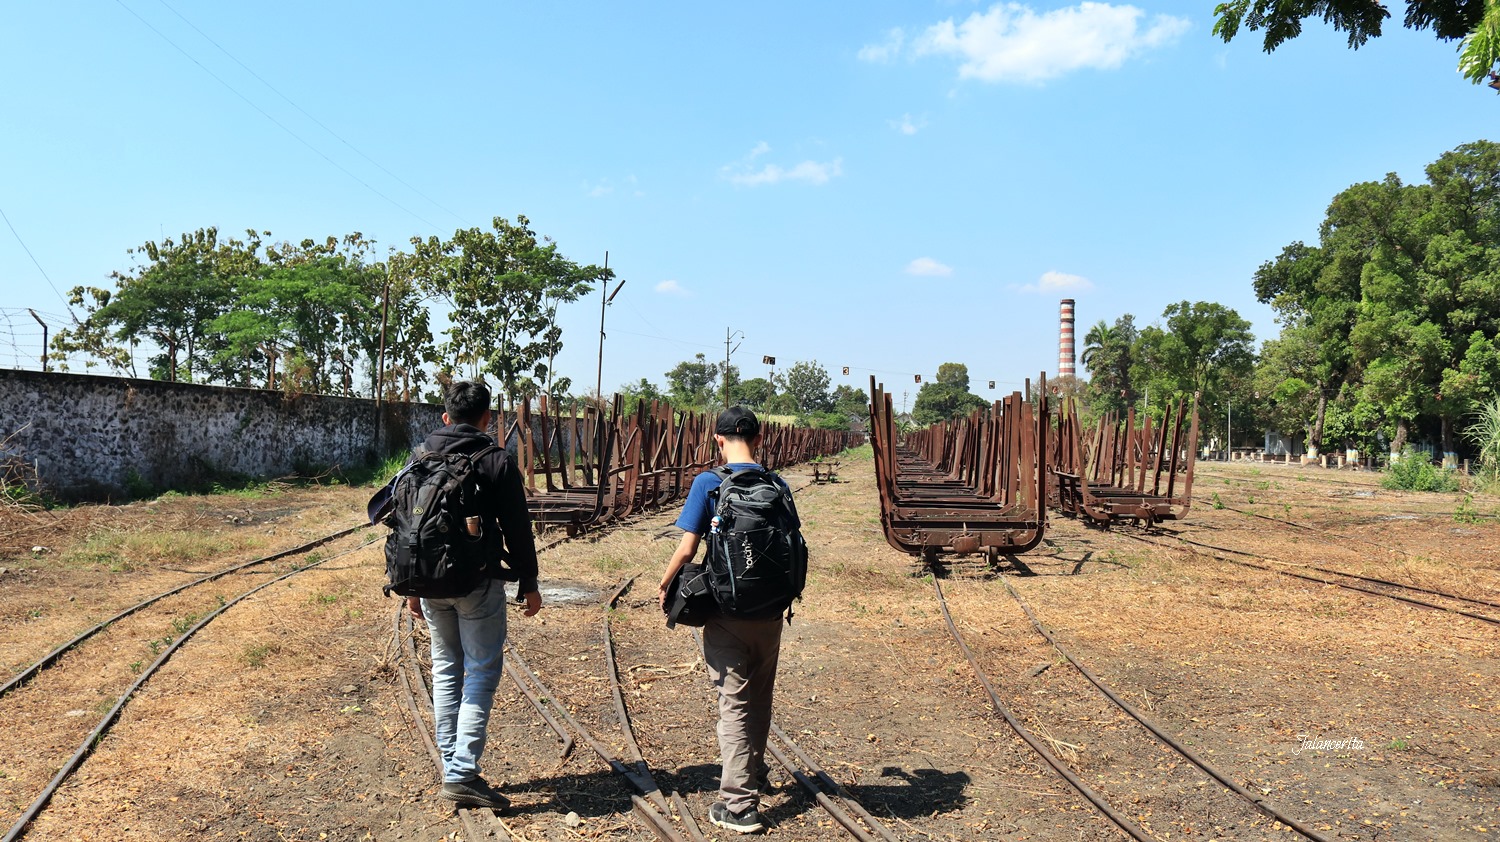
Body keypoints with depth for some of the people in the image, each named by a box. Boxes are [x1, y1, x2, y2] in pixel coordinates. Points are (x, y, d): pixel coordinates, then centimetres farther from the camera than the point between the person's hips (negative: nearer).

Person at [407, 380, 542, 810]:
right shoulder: (497, 462, -9)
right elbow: (517, 529, -7)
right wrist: (529, 584, 3)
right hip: (478, 584, -5)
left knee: (445, 670, 16)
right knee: (481, 673, 2)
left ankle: (451, 768, 20)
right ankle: (462, 773, -5)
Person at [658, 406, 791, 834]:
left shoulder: (708, 483, -11)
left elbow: (686, 549, -13)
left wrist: (664, 586, 4)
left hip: (727, 611, -4)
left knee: (735, 704, 3)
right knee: (760, 699, 21)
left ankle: (739, 805, 4)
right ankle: (756, 775, 39)